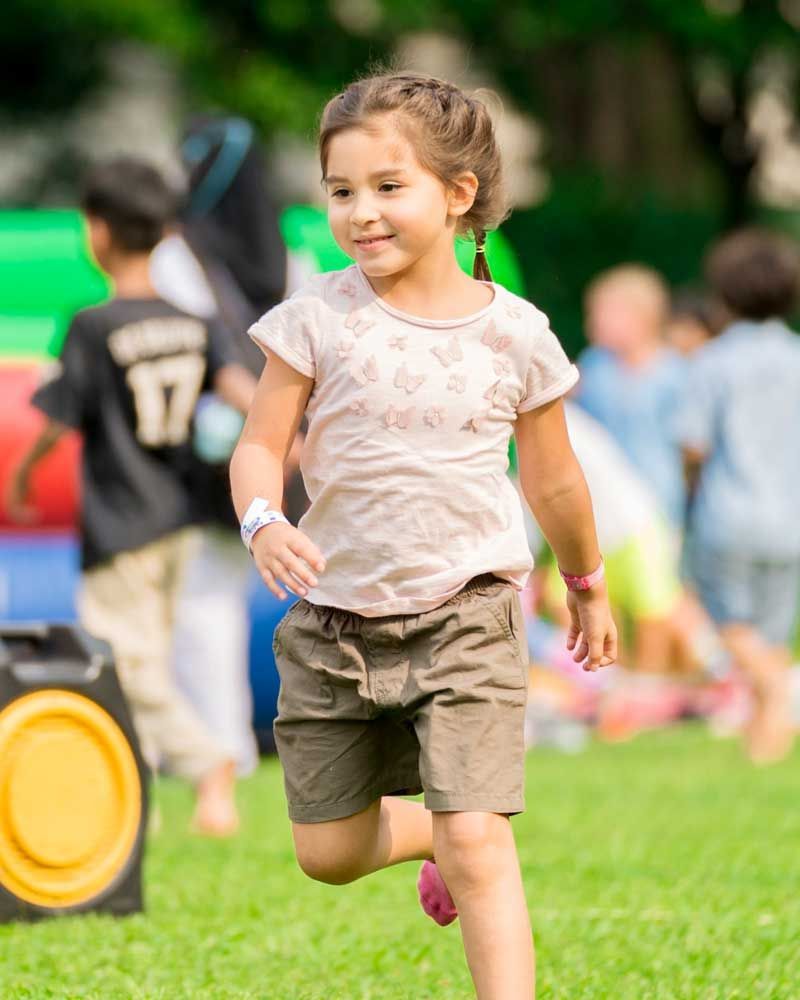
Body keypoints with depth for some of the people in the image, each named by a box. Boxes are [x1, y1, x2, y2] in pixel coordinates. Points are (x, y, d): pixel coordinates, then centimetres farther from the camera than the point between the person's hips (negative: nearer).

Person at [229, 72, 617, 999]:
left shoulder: (514, 335, -4)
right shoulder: (320, 318, -5)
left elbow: (553, 480, 11)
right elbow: (260, 445, -3)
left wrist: (587, 589, 23)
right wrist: (264, 524, -25)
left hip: (464, 617, -2)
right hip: (333, 623, 2)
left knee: (476, 845, -14)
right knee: (327, 852, 13)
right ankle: (437, 840, 44)